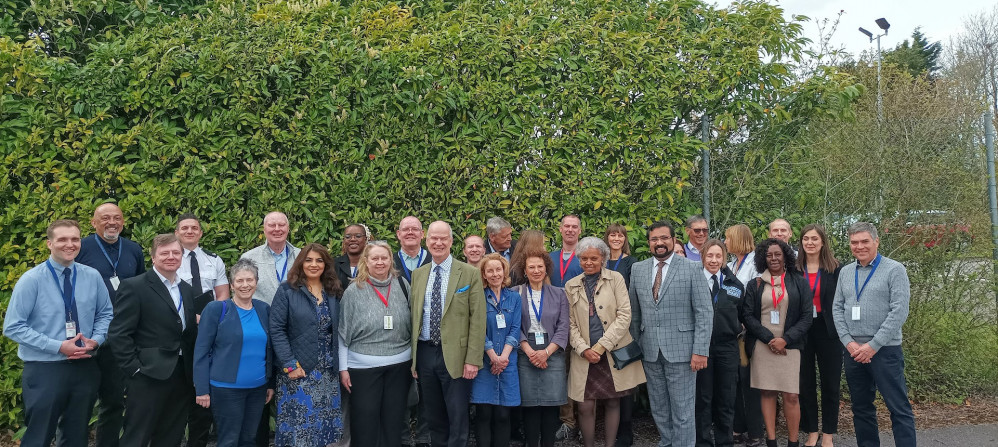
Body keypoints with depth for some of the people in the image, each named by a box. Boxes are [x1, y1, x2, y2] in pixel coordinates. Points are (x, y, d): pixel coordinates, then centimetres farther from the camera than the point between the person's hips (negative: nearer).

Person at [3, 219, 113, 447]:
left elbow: (105, 314, 11)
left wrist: (95, 340, -10)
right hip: (44, 370, -3)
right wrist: (59, 346, -19)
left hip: (85, 367, 4)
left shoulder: (93, 276, 1)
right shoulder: (31, 280, -10)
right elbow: (13, 327, -11)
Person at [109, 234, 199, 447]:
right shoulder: (134, 287, -6)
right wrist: (134, 369, -14)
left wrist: (192, 371, 8)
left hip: (182, 377, 6)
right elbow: (118, 333, -10)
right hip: (150, 377, -6)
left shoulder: (187, 290, 14)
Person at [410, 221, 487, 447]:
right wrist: (411, 356, 8)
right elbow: (413, 317, 11)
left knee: (457, 418, 2)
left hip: (454, 354, -4)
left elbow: (477, 320, -7)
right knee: (433, 417, 14)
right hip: (424, 354, 4)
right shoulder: (417, 274, 9)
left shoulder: (470, 273, -4)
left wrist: (473, 359, -12)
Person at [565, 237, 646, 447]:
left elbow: (624, 316, -7)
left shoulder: (615, 279, 0)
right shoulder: (571, 285, 7)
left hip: (614, 353, -1)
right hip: (585, 357, 1)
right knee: (585, 407, -3)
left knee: (612, 403, 7)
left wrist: (601, 346, -12)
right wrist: (584, 350, -9)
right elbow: (571, 323, 6)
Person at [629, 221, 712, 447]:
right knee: (659, 409, 14)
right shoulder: (637, 269, 8)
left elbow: (705, 312, -7)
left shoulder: (692, 268, -4)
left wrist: (700, 351, -12)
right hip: (650, 352, 4)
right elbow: (634, 312, 11)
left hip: (681, 351, -4)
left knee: (683, 410, 3)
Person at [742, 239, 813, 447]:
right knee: (766, 392, 1)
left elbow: (806, 317, 2)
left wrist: (785, 340, -9)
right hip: (762, 346, 1)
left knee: (791, 396, -5)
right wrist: (769, 339, -9)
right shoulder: (754, 285, 8)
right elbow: (748, 316, 3)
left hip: (789, 346, -1)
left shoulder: (799, 283, 7)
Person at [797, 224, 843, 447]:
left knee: (830, 383, 6)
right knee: (805, 383, 8)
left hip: (828, 331, -1)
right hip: (801, 331, 1)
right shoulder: (794, 269, 1)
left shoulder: (835, 269, -1)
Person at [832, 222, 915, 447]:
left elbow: (899, 312, -12)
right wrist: (849, 343, -5)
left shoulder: (894, 270, -5)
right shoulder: (845, 272, 10)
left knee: (899, 408, -3)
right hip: (853, 351, 5)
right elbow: (837, 309, 8)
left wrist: (873, 346, -15)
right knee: (861, 408, 12)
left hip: (885, 350, -5)